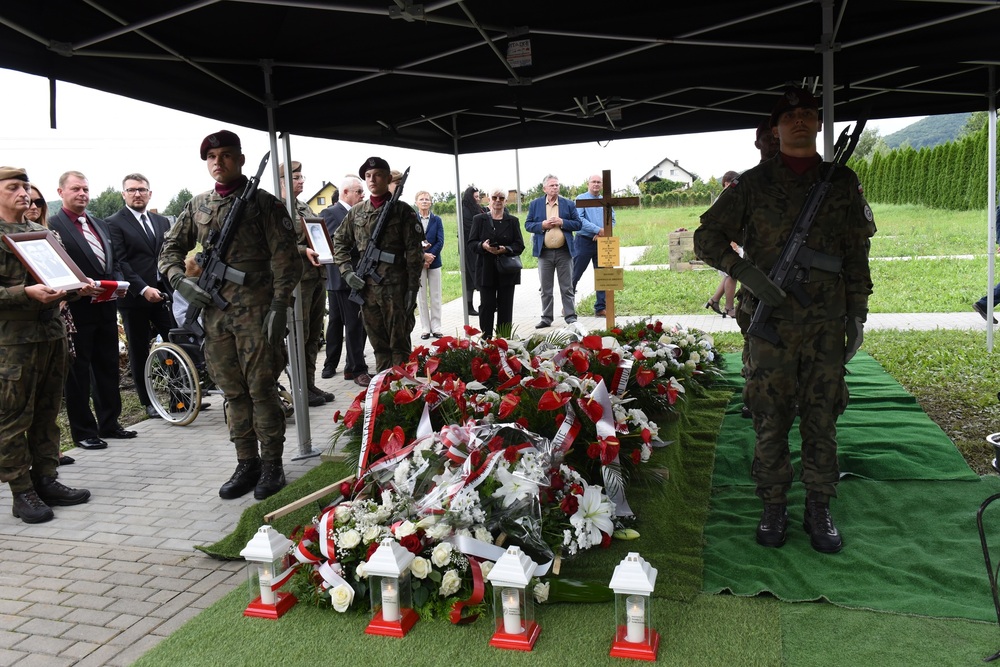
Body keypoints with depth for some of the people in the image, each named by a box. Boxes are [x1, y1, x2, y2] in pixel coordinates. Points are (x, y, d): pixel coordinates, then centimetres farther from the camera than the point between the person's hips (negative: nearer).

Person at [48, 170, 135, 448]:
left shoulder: (101, 225, 16)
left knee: (108, 368, 14)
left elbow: (115, 261, 19)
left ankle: (109, 423, 26)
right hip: (77, 311, -7)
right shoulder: (53, 226, -7)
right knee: (78, 373, 3)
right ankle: (83, 431, 12)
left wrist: (118, 282, 0)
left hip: (105, 308, 7)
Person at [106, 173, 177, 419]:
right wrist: (143, 289, -19)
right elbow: (120, 262, -10)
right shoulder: (114, 223, -1)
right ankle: (148, 402, 15)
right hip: (135, 297, -4)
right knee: (139, 353, 5)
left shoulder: (162, 222, 15)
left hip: (163, 294, 4)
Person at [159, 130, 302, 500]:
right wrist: (180, 280, 1)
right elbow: (170, 249, 21)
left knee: (261, 389, -2)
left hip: (255, 312, -5)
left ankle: (272, 465, 10)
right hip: (214, 313, 5)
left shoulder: (263, 203, -1)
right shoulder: (197, 206, 14)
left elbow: (285, 258, -6)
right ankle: (246, 464, 20)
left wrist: (279, 306, -14)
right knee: (233, 392, 10)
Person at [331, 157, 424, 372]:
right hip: (366, 286, 4)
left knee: (399, 342, 0)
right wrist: (347, 271, 1)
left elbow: (414, 252, -5)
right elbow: (340, 242, 17)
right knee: (378, 343, 12)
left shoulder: (402, 210, 0)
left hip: (395, 286, -4)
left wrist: (413, 288, -10)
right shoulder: (356, 212, 12)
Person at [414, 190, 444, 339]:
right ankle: (425, 329, 10)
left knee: (435, 296, 5)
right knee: (421, 296, 3)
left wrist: (430, 256, -13)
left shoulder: (437, 219, 5)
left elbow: (440, 241, -1)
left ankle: (436, 328, 11)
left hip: (434, 261, 2)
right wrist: (423, 256, -15)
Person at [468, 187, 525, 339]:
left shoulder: (513, 221, 9)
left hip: (507, 271, 1)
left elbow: (519, 245, 2)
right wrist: (483, 246, -19)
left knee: (505, 307, 3)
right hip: (486, 271, -1)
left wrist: (505, 249, -18)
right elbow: (471, 244, 2)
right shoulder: (479, 219, 8)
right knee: (487, 306, -1)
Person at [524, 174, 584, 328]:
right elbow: (528, 224, 5)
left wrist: (562, 222, -11)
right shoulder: (535, 204, 7)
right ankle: (546, 318, 16)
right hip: (544, 252, 1)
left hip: (564, 252, -1)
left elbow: (578, 224, 3)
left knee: (567, 288, 3)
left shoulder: (569, 204, 5)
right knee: (545, 289, 8)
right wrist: (542, 225, -11)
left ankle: (571, 317, 9)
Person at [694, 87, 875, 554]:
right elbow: (708, 237, 4)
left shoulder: (842, 182, 10)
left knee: (822, 418, 6)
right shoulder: (753, 184, 4)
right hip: (771, 322, -1)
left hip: (827, 325, 2)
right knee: (770, 418, 3)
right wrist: (744, 271, -12)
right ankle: (774, 507, 17)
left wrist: (857, 313, 8)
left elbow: (856, 253, 13)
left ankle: (819, 509, 19)